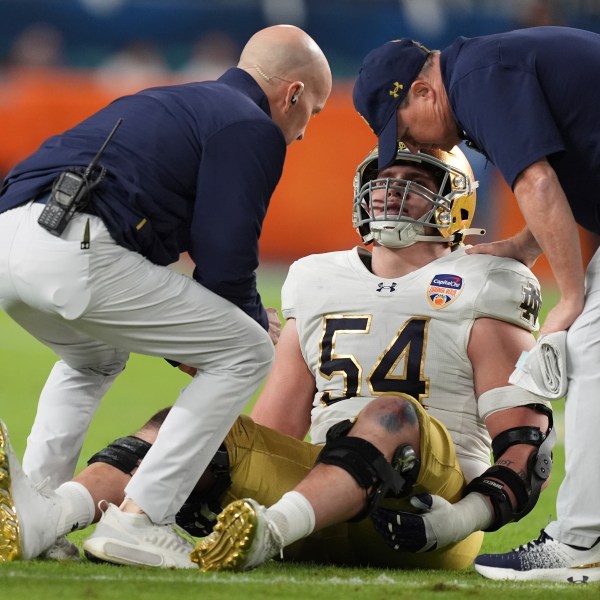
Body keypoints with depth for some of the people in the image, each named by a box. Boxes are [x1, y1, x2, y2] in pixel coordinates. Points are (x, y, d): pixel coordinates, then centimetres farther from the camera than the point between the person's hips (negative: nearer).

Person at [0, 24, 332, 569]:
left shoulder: (175, 104, 34)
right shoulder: (252, 129, 6)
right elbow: (224, 260, 0)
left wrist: (184, 342, 39)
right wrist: (256, 321, 20)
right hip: (76, 253, -9)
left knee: (95, 358, 38)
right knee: (246, 354, 4)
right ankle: (138, 519, -1)